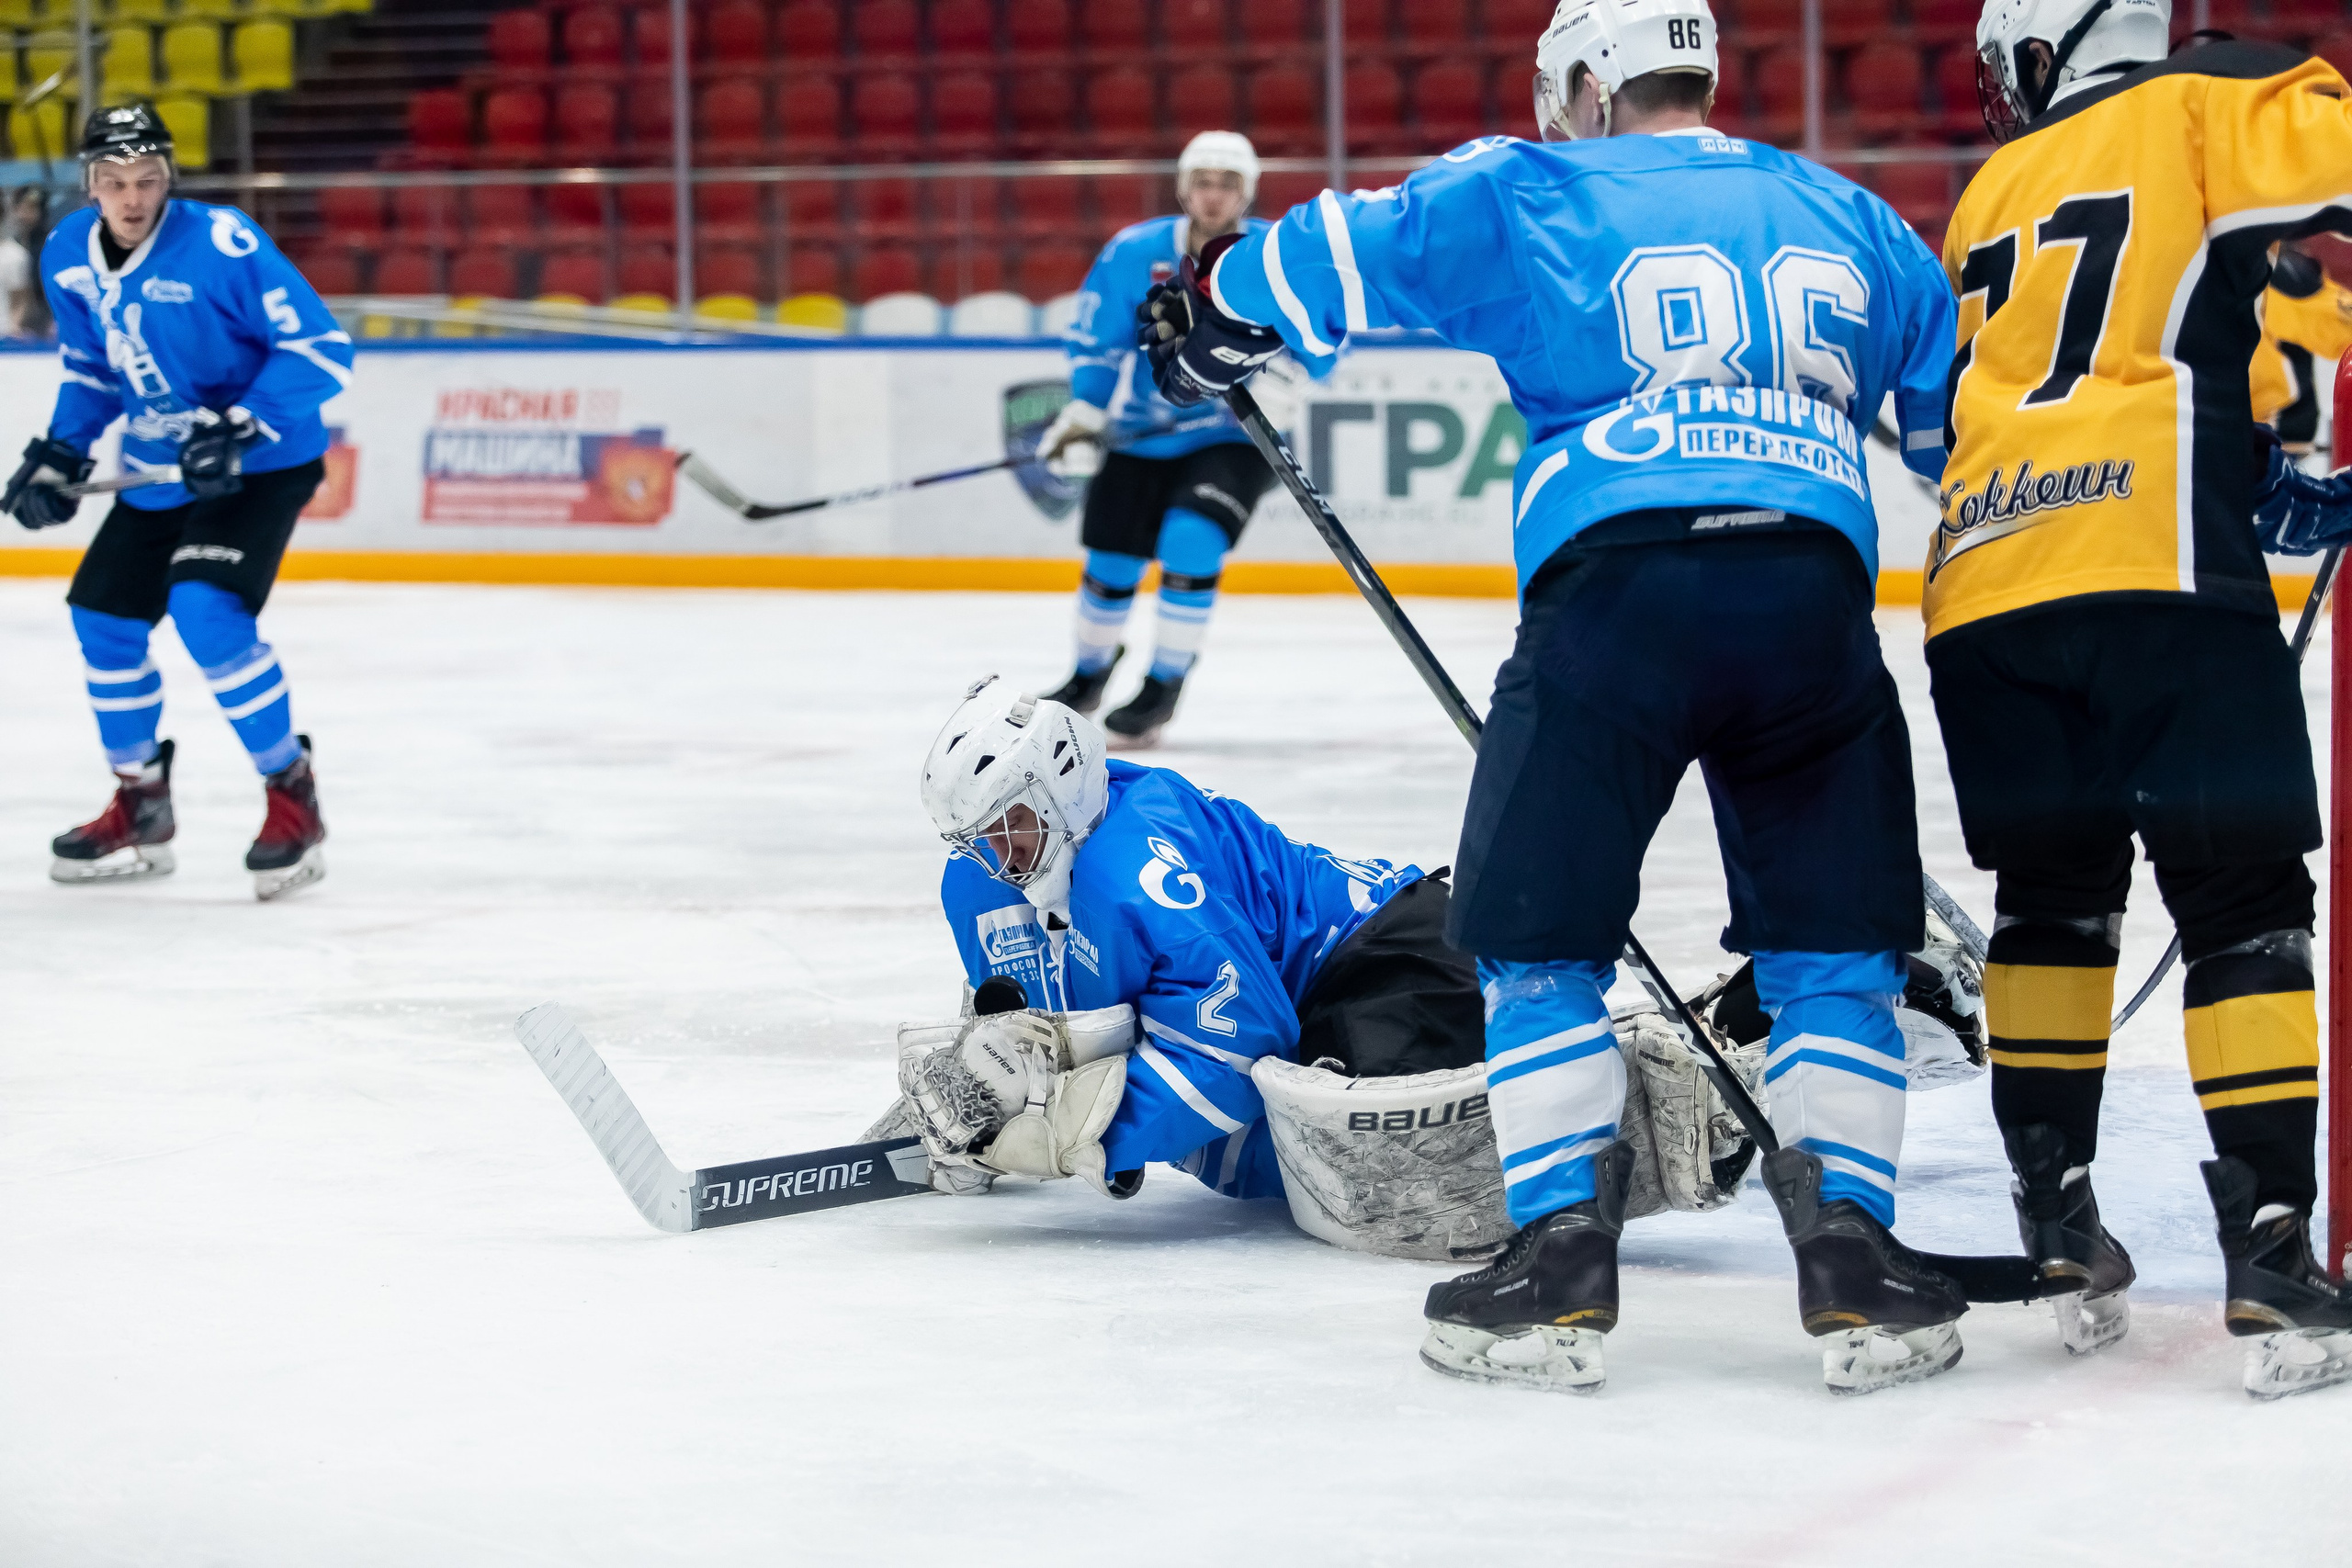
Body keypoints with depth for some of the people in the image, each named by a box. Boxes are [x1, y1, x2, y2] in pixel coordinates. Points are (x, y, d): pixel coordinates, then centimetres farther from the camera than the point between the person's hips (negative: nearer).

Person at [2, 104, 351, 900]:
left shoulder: (221, 243, -24)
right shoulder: (69, 257, -2)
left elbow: (322, 348, -21)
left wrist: (241, 429, -28)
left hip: (261, 463, -8)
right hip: (159, 468, 8)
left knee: (206, 610, -25)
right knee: (103, 616, 8)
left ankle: (293, 799, -11)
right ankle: (140, 811, 28)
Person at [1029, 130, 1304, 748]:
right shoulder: (1134, 253, -8)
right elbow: (1096, 342, 0)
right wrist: (1082, 417, -11)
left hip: (1234, 439, -3)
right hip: (1143, 436, 3)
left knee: (1190, 543, -24)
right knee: (1111, 565, 7)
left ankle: (1163, 688, -8)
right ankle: (1089, 674, 36)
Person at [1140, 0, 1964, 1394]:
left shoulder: (1528, 196, 13)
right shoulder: (1849, 222, 23)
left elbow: (1323, 260, 15)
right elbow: (1970, 403, 29)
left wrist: (1199, 332, 35)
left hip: (1614, 586, -2)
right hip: (1816, 590, 2)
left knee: (1542, 940, 11)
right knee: (1832, 949, 14)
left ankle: (1563, 1255, 4)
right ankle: (1852, 1256, 4)